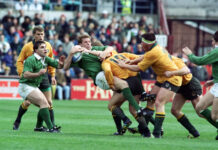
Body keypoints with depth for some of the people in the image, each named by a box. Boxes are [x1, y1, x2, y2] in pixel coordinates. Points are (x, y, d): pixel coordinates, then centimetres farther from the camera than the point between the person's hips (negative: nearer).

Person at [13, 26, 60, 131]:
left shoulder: (48, 46, 5)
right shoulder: (27, 47, -6)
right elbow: (20, 61, -1)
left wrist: (52, 75, 10)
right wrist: (22, 74, -13)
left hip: (43, 76, 3)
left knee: (49, 102, -2)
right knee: (27, 102, -3)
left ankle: (52, 125, 2)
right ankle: (17, 122, 18)